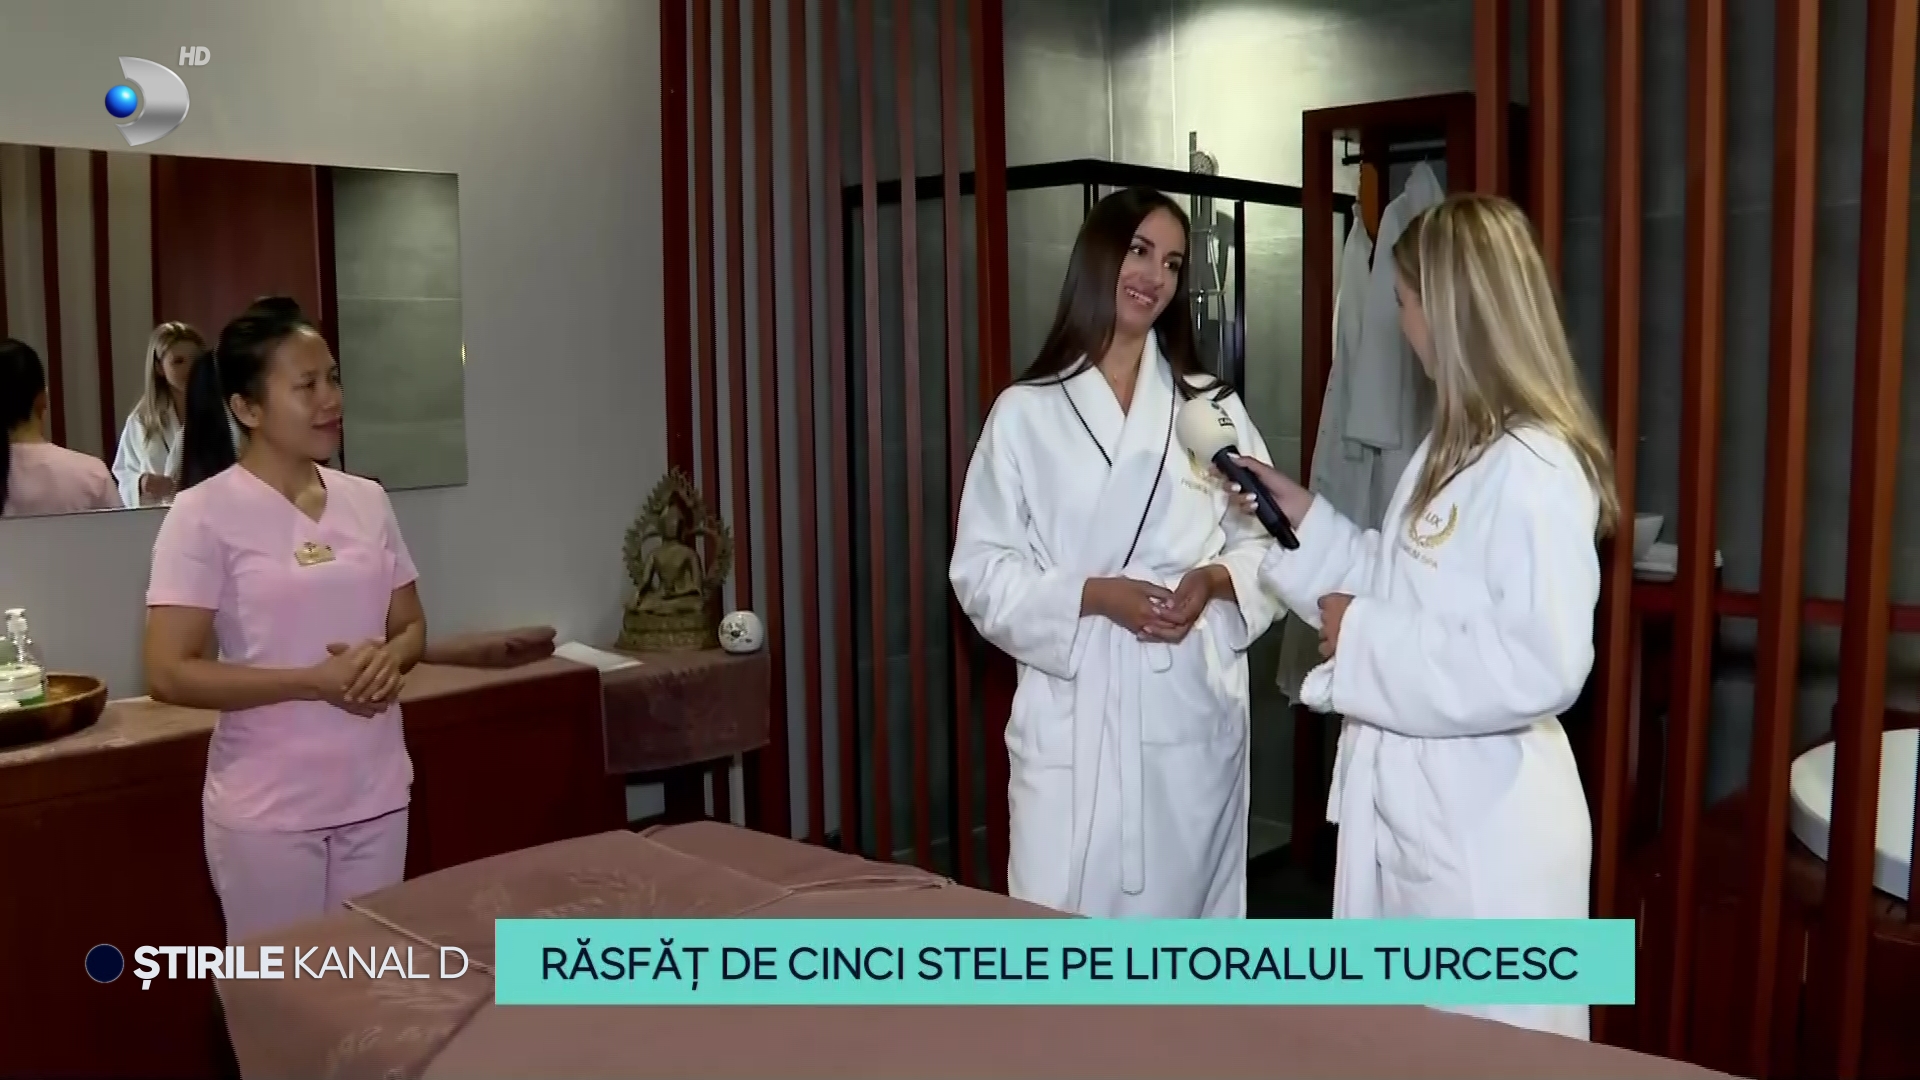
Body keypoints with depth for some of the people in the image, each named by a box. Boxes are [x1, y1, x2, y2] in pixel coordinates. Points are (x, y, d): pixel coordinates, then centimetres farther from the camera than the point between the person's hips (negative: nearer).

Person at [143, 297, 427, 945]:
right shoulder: (205, 514, -11)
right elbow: (168, 675, -14)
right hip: (267, 809, -5)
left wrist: (389, 658, -10)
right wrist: (316, 680, -20)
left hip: (376, 792, 5)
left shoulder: (367, 500, 4)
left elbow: (411, 625, 13)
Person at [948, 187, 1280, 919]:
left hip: (1192, 713, 2)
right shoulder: (1026, 413, 1)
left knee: (1187, 916, 10)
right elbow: (982, 572, -2)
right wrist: (1092, 596, -16)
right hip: (1073, 717, -2)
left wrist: (1214, 579, -11)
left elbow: (1266, 544, 10)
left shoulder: (1212, 407, 8)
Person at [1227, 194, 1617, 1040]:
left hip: (1486, 830, -10)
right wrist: (1299, 514, 12)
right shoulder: (1453, 449, 10)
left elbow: (1542, 666, -28)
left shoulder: (1534, 467, -21)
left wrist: (1364, 639, -21)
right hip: (1411, 805, 10)